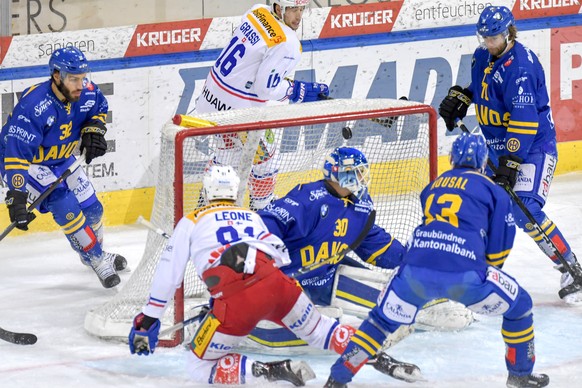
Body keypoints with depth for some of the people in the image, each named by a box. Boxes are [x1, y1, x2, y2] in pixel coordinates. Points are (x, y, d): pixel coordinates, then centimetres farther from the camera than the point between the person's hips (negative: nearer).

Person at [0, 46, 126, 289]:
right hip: (28, 163, -7)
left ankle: (95, 253, 40)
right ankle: (98, 261, -2)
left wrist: (94, 129, -9)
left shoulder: (86, 93, -16)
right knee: (66, 207, -20)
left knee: (91, 209, 11)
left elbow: (99, 107, 11)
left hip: (60, 160, 7)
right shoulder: (34, 107, -37)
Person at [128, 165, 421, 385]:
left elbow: (169, 271, 15)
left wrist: (149, 318, 19)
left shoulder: (191, 223, 20)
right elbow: (280, 253, 24)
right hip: (277, 283, 5)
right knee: (317, 329, 28)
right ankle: (381, 359, 14)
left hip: (236, 301, -5)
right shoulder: (251, 217, 30)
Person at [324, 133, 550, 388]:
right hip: (464, 274, -4)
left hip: (415, 269, 4)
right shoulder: (493, 191, 13)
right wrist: (489, 271, 32)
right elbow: (500, 247, 11)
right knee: (519, 306, 20)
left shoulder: (433, 186, 26)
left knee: (383, 319, 25)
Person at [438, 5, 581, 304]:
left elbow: (524, 122, -30)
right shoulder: (483, 56, 2)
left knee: (525, 211, -22)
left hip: (532, 145, -9)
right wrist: (459, 97, 8)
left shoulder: (519, 67, -24)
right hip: (496, 144, 9)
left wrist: (510, 164, -33)